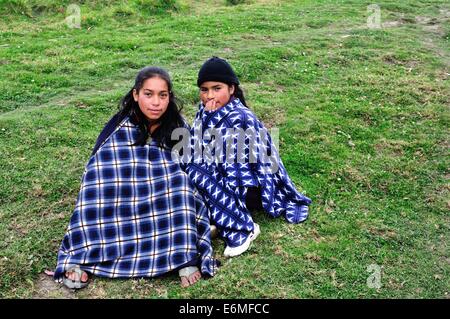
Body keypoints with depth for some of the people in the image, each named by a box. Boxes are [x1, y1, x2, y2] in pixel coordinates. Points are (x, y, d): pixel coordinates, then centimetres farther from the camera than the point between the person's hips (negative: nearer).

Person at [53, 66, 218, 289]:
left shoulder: (177, 127, -6)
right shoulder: (118, 128, -11)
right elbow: (96, 174, -12)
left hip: (166, 209, 1)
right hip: (123, 210, 0)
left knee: (178, 177, -27)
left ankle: (185, 256, -32)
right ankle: (80, 258, -29)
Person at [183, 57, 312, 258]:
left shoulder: (237, 117, -25)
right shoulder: (207, 109, -2)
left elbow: (215, 159, -28)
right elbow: (195, 152, -5)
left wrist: (209, 118, -27)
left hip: (253, 188, -8)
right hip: (229, 176, 8)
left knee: (196, 174, -23)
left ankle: (243, 229, -10)